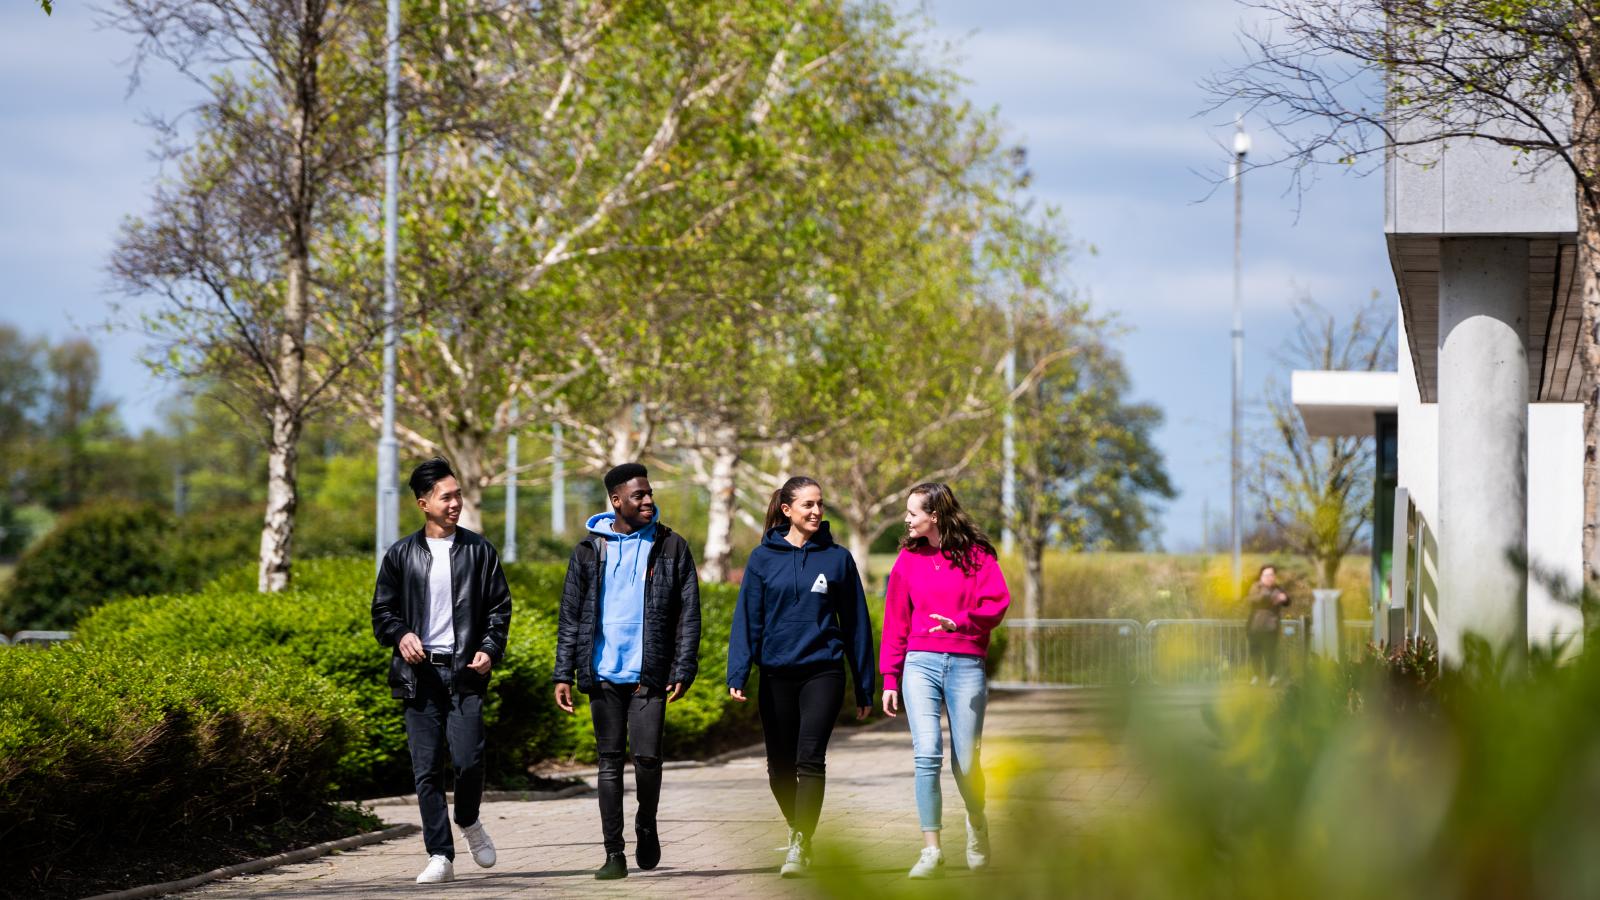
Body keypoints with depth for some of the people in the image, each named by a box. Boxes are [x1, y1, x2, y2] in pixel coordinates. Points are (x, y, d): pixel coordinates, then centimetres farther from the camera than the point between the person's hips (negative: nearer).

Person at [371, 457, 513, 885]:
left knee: (468, 758, -13)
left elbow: (500, 607, 10)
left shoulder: (478, 551, 8)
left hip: (464, 671, -1)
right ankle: (440, 856, 4)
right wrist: (401, 635, -8)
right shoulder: (401, 555, 8)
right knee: (427, 769, -2)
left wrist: (490, 649, -6)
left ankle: (469, 821, 18)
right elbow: (383, 610, 12)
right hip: (420, 671, 1)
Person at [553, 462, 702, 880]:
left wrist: (684, 670, -5)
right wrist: (564, 675, 2)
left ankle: (646, 823, 17)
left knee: (647, 755, -11)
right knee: (610, 761, 2)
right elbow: (570, 617, 8)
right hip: (604, 673, 1)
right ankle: (614, 853, 7)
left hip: (649, 673, -1)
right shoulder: (589, 551, 7)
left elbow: (688, 614, 3)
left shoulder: (671, 547, 4)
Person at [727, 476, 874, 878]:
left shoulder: (837, 558, 4)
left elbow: (856, 623, 7)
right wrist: (738, 675, -10)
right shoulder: (764, 558, 4)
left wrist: (864, 687, 7)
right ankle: (798, 829, 30)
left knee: (810, 759, -16)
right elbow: (747, 618, 1)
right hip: (777, 675, 2)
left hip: (823, 672, -2)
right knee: (780, 767, 8)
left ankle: (800, 845, -19)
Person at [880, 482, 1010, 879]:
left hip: (966, 665, -1)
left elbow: (997, 603, -7)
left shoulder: (976, 554, 3)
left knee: (965, 764, 1)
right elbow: (895, 622, 13)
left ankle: (977, 824, 33)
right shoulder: (908, 559, 11)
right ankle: (931, 850, -13)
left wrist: (959, 621, -24)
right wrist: (890, 678, 10)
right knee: (927, 754, -15)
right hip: (921, 664, 1)